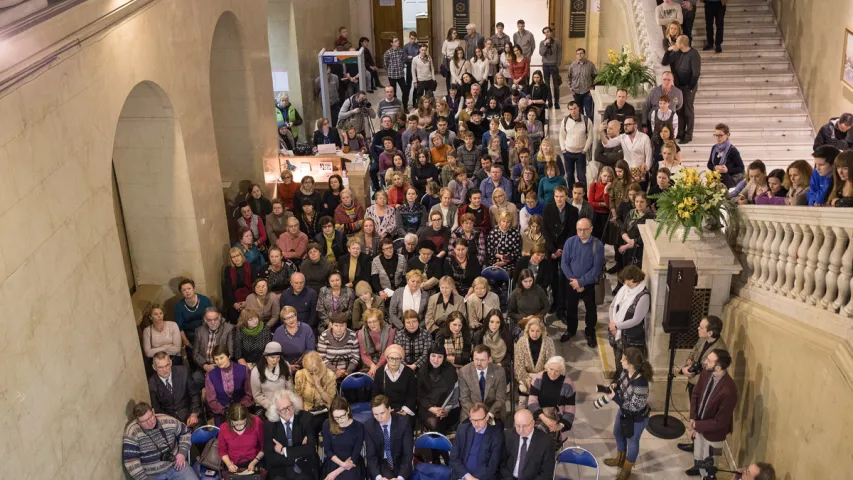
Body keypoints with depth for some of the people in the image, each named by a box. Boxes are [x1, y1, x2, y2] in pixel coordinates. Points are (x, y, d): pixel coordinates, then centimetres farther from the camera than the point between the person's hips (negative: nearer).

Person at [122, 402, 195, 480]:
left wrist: (182, 452, -3)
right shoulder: (132, 434, -17)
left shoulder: (169, 421, -8)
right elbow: (130, 462, -17)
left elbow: (185, 433, 9)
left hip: (175, 465, 2)